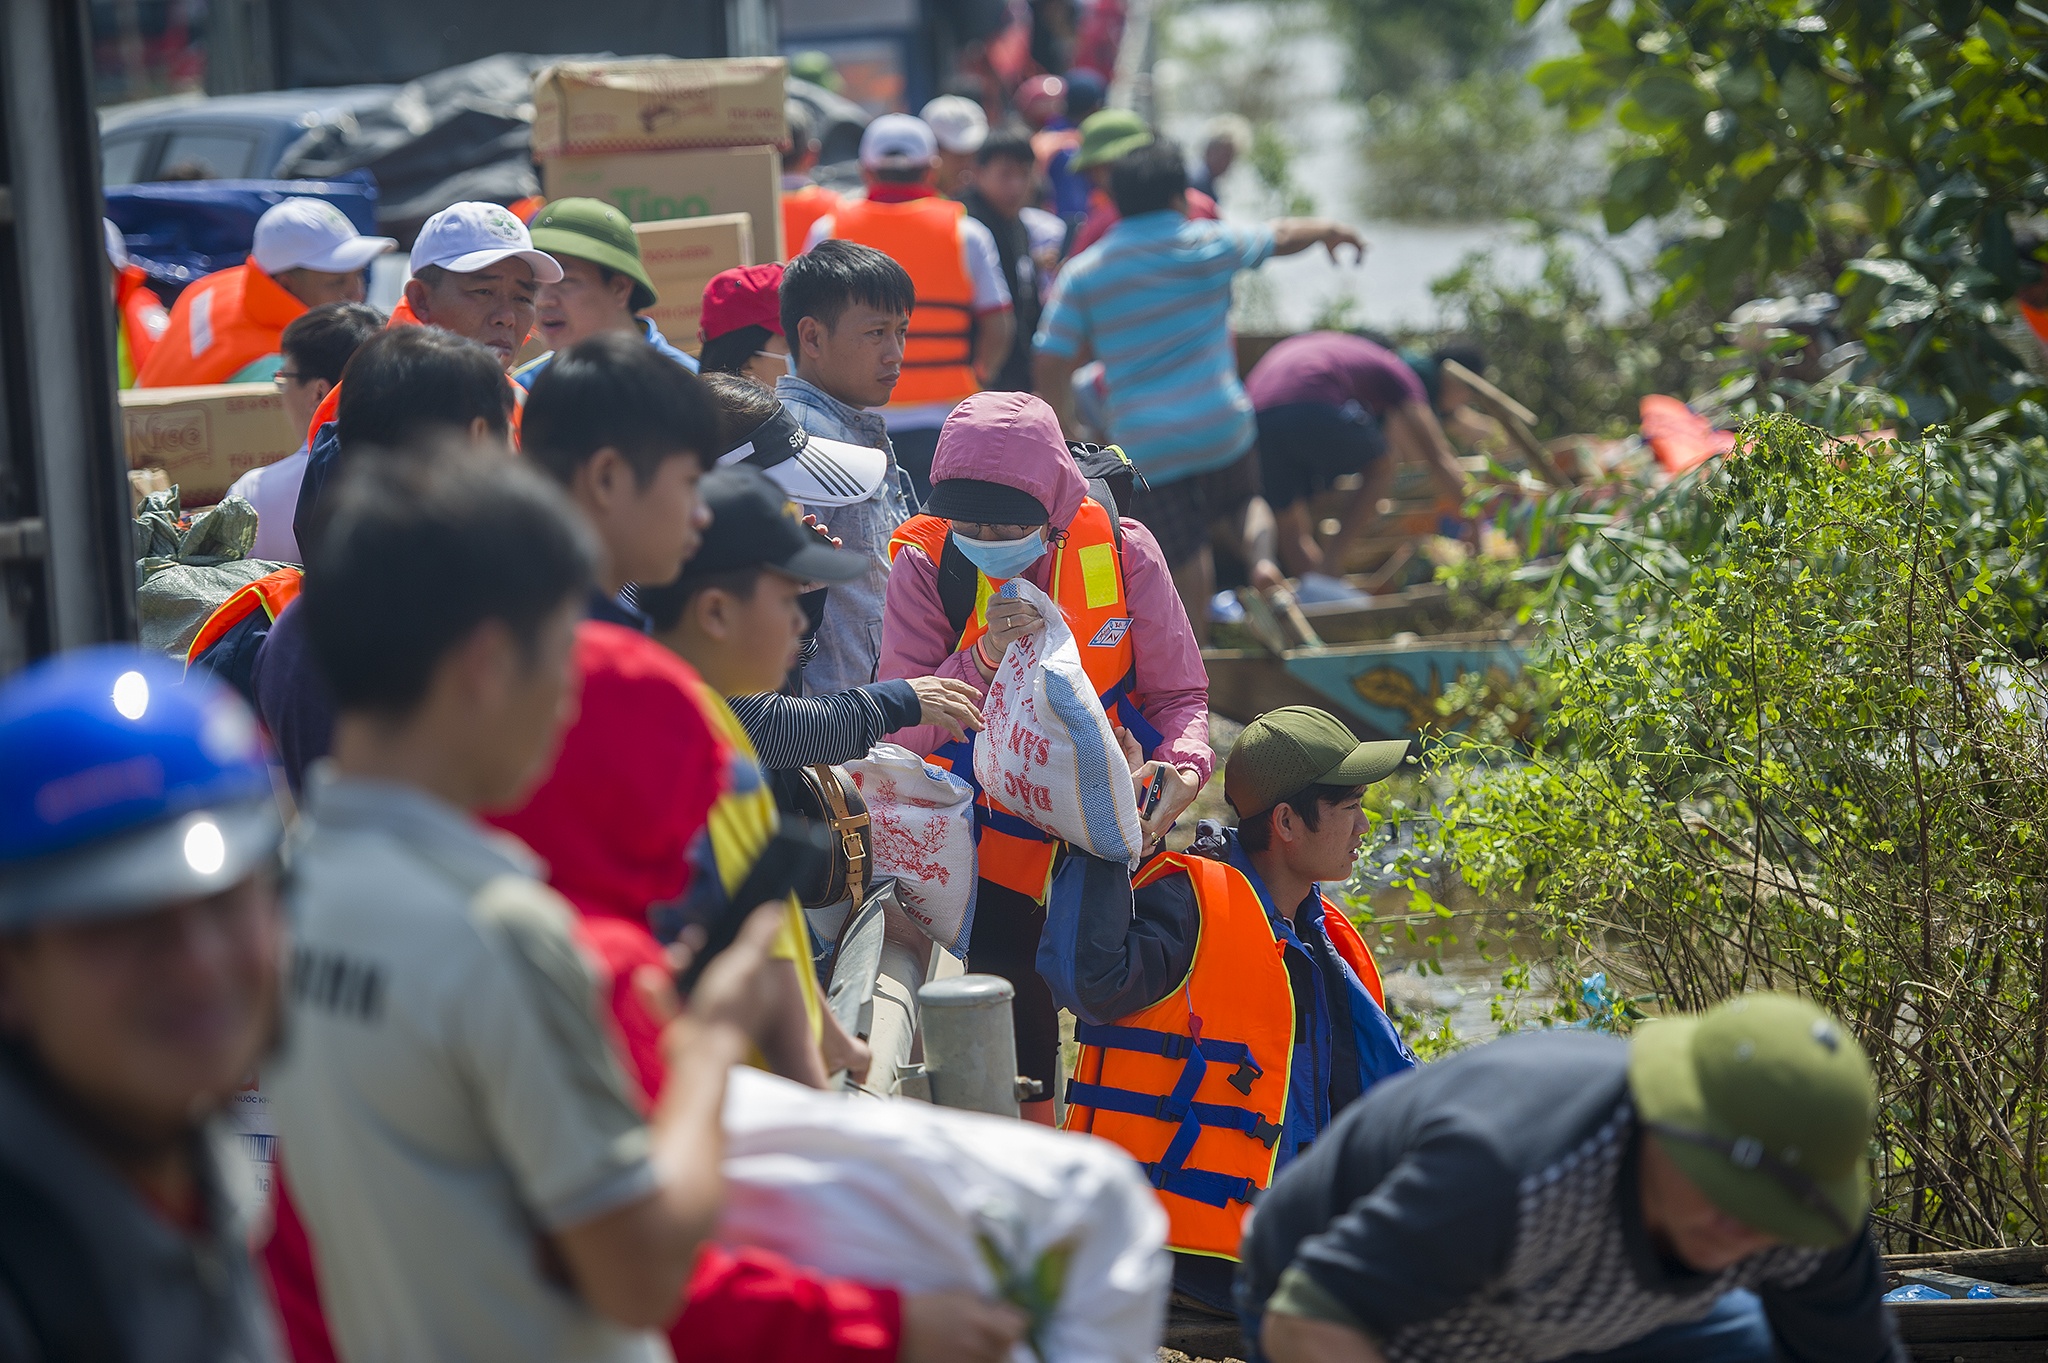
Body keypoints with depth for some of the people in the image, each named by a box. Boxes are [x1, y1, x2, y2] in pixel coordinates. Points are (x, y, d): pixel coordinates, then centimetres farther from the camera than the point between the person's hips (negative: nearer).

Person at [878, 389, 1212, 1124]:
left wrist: (1182, 769, -26)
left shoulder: (1122, 552, -13)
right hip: (998, 840, -1)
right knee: (1017, 1043, -1)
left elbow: (1179, 693, -4)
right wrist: (980, 661, -33)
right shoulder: (927, 566, -14)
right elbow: (899, 728, -16)